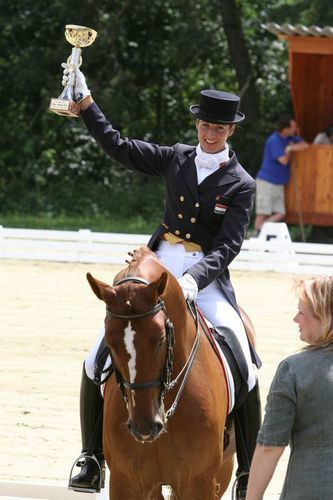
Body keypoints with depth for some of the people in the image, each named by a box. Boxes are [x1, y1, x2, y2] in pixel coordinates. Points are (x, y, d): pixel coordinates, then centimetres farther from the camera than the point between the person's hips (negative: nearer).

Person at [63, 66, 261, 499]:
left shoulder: (241, 184, -5)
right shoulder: (177, 159, 6)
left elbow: (229, 245, -12)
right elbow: (120, 148, 13)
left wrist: (194, 279, -27)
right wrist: (85, 102, 9)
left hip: (207, 276, -3)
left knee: (245, 374, -16)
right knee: (96, 363, -6)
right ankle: (92, 459, 8)